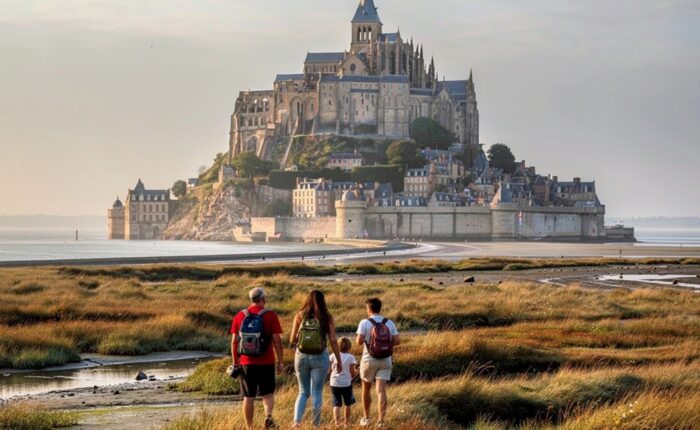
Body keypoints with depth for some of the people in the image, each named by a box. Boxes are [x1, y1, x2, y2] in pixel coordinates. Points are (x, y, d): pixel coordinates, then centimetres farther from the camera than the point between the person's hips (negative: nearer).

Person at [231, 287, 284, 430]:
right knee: (268, 393, 10)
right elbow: (277, 340, -8)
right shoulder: (270, 316, -6)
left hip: (246, 363, 2)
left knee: (248, 397, 10)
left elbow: (234, 341, 3)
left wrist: (235, 362, 10)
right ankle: (268, 416, -16)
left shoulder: (240, 316, 2)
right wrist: (280, 361, -1)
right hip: (266, 363, -2)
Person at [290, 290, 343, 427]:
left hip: (302, 357, 2)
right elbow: (333, 341, -6)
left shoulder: (300, 316, 0)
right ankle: (316, 424, 9)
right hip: (320, 358, -2)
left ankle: (297, 421, -6)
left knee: (303, 392, 14)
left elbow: (292, 340, 1)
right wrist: (339, 360, 1)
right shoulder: (327, 317, -4)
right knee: (317, 393, 8)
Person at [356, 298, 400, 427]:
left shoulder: (365, 323, -7)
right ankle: (381, 420, -18)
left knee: (366, 389, 19)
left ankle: (366, 418, 29)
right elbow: (397, 341, -1)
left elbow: (359, 341, -15)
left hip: (369, 360, -2)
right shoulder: (389, 323, 3)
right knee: (381, 391, -4)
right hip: (385, 361, 2)